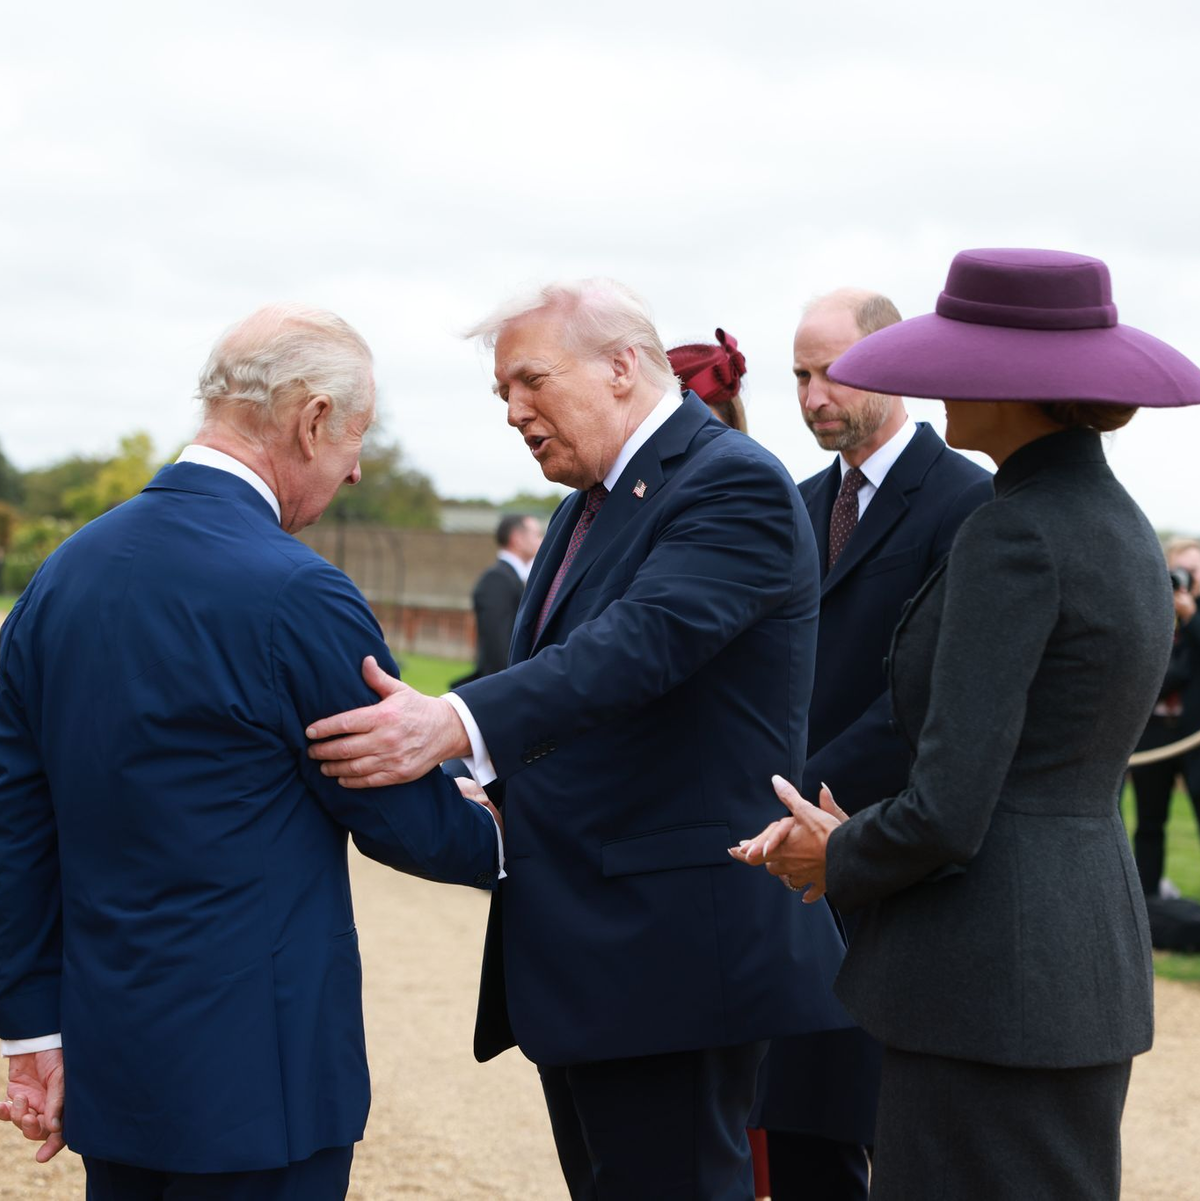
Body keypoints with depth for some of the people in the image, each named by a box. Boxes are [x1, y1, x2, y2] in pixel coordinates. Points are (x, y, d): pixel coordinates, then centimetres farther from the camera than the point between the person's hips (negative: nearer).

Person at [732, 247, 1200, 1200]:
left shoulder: (1012, 535, -17)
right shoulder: (1123, 528, 12)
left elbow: (947, 814, -21)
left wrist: (839, 862, -1)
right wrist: (855, 836, 11)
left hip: (988, 975, -9)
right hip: (1090, 952, 9)